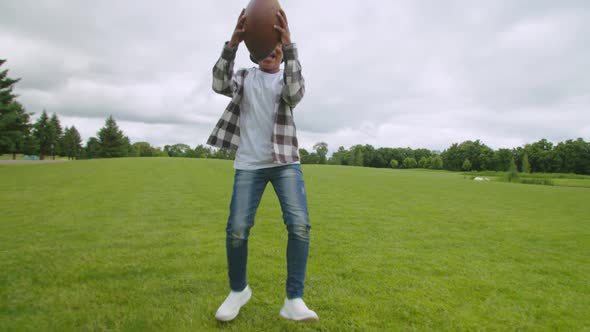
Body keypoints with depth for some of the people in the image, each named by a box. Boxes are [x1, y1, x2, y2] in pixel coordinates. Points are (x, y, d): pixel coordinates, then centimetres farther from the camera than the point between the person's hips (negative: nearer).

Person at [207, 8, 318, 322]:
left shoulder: (289, 77, 11)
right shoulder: (244, 77, 13)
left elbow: (295, 94, -14)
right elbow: (219, 85, -9)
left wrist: (289, 44, -23)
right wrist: (233, 42, -21)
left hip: (285, 162, 0)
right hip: (249, 165, 0)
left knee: (299, 225, -14)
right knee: (236, 230, -6)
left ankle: (294, 300, -2)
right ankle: (238, 290, 20)